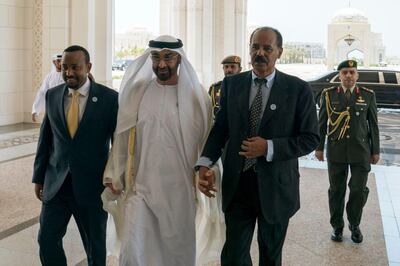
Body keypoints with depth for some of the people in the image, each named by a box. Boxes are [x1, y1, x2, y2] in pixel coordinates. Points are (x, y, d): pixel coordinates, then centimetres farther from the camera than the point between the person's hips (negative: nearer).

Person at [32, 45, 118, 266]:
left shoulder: (109, 98, -8)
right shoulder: (52, 95, 4)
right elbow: (45, 139, 9)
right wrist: (39, 177, 10)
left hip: (92, 185, -3)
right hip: (56, 183, 3)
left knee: (95, 246, 11)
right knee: (47, 240, 4)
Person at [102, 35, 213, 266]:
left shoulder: (196, 95, -3)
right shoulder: (136, 91, 1)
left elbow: (207, 140, 3)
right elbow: (123, 136, 7)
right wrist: (114, 176, 7)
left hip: (181, 190, 0)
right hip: (141, 186, 1)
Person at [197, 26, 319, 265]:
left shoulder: (298, 89, -6)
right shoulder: (232, 84, 3)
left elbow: (311, 138, -6)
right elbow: (220, 127, 5)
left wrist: (269, 147, -19)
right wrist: (205, 163, -11)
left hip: (275, 186, -1)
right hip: (237, 184, 2)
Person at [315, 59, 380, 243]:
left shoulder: (368, 95, 0)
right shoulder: (329, 95, 0)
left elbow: (373, 124, 4)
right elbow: (322, 123, 5)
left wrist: (375, 151, 4)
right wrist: (319, 147, 5)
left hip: (361, 150, 0)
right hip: (336, 150, 0)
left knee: (359, 189, 2)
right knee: (336, 190, 8)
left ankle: (355, 225, 25)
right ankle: (337, 226, 23)